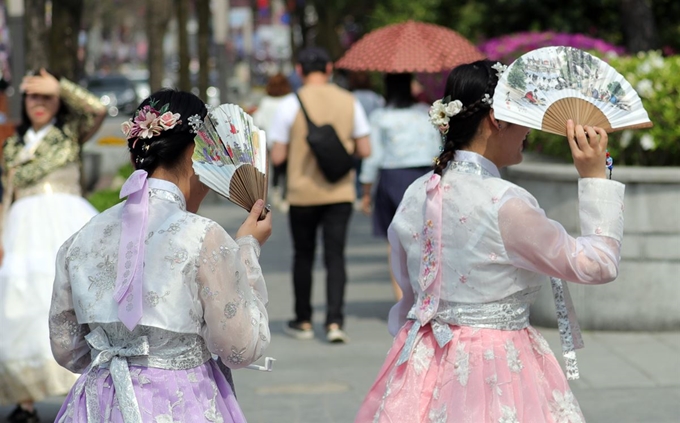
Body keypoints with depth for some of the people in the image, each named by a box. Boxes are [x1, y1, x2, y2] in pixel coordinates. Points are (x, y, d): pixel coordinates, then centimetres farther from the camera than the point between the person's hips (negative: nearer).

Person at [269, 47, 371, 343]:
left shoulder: (291, 104, -8)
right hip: (340, 193, 1)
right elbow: (364, 150, 1)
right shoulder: (349, 102, 0)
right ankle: (334, 322, -11)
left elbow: (277, 157, -7)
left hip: (302, 193, -1)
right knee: (335, 257, 2)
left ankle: (303, 322, 22)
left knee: (303, 256, 13)